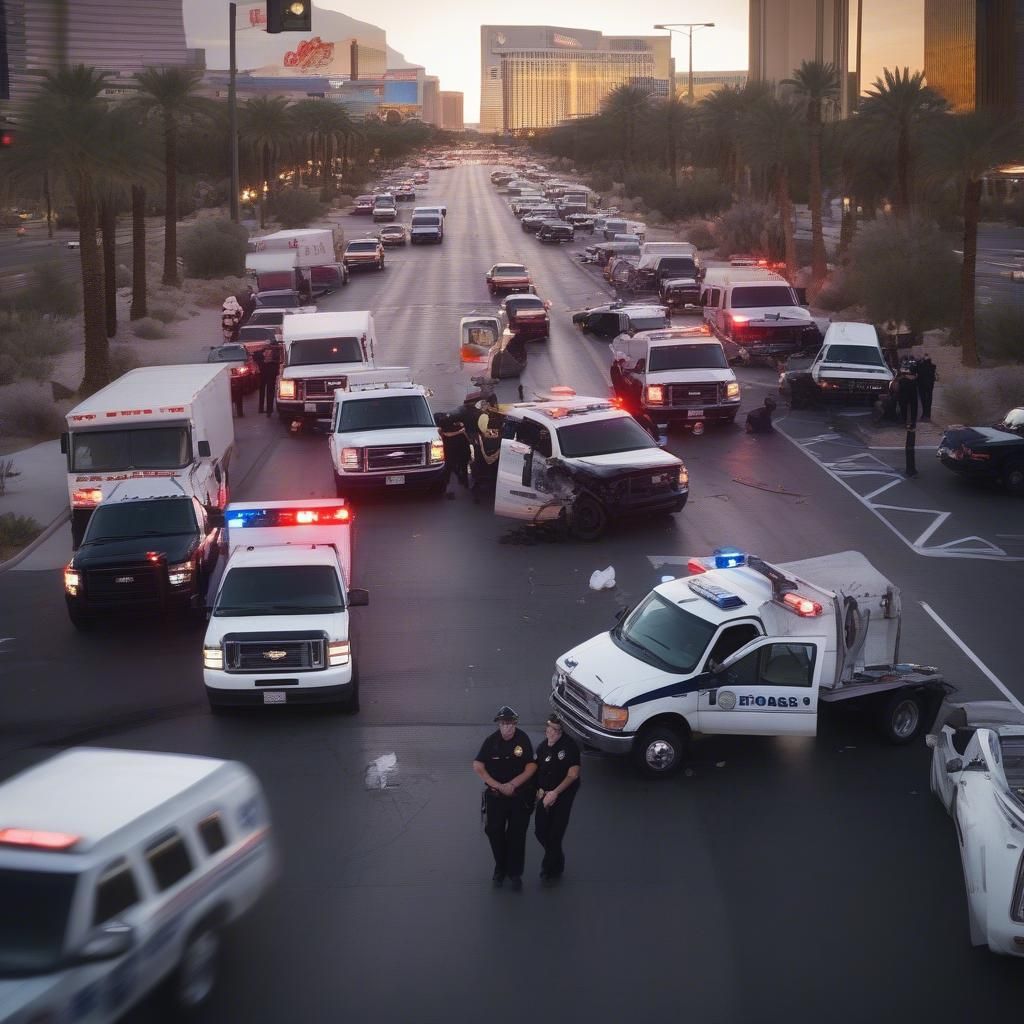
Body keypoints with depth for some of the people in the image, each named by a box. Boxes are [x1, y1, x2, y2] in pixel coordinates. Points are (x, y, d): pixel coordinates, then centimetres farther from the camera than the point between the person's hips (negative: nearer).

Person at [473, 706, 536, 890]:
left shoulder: (523, 739, -12)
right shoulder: (491, 741, -11)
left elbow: (531, 767, -8)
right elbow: (478, 766, -11)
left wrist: (513, 784, -17)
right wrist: (499, 786, -14)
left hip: (520, 795, -1)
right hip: (495, 794, 1)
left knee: (517, 834, 4)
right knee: (495, 832, 7)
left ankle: (514, 873, 17)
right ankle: (500, 869, 26)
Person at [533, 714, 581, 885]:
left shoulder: (569, 745, -17)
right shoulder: (542, 747, 2)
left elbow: (573, 774, -17)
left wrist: (555, 793, -18)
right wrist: (540, 790, -4)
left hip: (563, 794, -6)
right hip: (545, 794, 6)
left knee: (555, 834, -4)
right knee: (540, 831, 9)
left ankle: (551, 869, 16)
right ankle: (556, 861, 35)